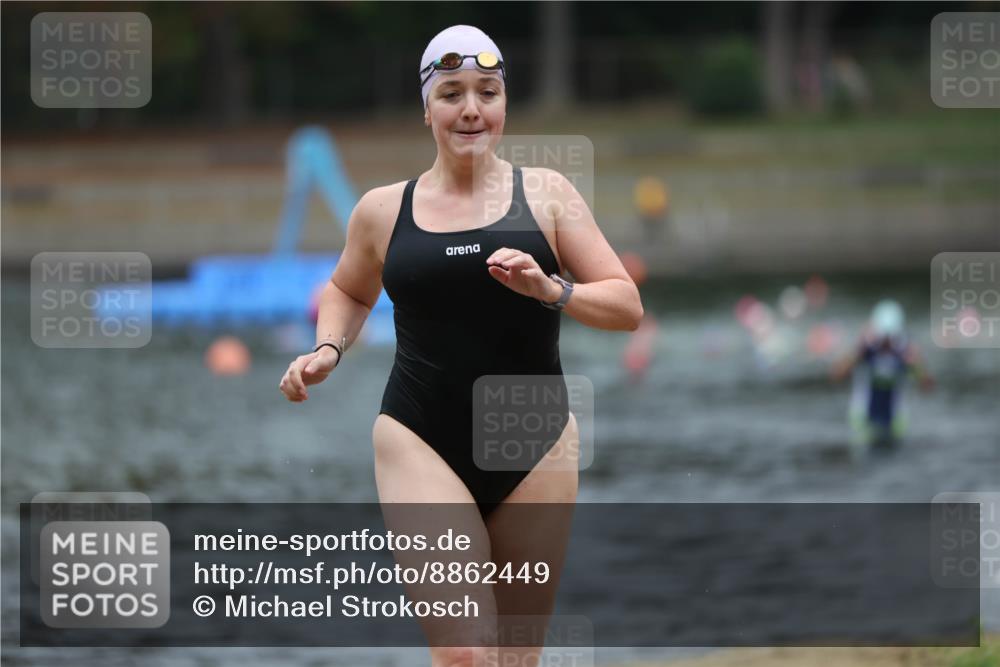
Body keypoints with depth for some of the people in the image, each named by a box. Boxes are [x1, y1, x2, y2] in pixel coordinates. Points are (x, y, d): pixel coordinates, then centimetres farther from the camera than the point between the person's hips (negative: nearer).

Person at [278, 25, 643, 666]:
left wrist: (551, 290, -17)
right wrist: (328, 350, 7)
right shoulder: (384, 210, 6)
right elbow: (348, 291, 27)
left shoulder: (545, 193, 3)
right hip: (422, 442, -1)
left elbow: (627, 306, 0)